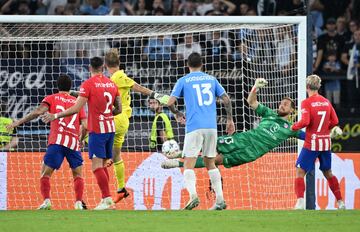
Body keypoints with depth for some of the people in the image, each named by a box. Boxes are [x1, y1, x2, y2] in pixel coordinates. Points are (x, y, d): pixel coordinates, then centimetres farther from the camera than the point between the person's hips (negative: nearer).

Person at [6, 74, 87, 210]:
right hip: (74, 143, 2)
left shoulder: (51, 98, 14)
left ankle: (46, 201, -15)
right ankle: (79, 203, 0)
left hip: (57, 140, -2)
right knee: (78, 174, 17)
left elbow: (38, 112, -4)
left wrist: (18, 122, -4)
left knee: (45, 173, 5)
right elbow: (85, 126, 10)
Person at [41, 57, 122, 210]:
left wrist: (56, 116, -7)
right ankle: (105, 198, 12)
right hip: (110, 128, 7)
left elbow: (76, 108, -15)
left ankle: (107, 199, -18)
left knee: (97, 165, -8)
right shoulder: (112, 84, 9)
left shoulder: (88, 84, -10)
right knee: (102, 165, 13)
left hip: (97, 130, -7)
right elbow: (119, 109, 14)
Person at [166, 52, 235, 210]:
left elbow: (170, 102, -2)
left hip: (194, 127, -4)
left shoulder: (183, 81, 5)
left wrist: (177, 114, 18)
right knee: (210, 163, 15)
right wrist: (229, 119, 19)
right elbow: (226, 99, 9)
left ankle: (193, 196, -29)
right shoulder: (211, 79, 15)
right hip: (211, 126, 4)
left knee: (189, 164, -6)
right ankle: (220, 200, 8)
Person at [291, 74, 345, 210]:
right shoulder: (326, 102, 6)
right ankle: (340, 202, 20)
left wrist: (293, 127, -4)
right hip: (326, 143, 5)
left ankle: (300, 202, -17)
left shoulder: (307, 103, -10)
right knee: (328, 173, 19)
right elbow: (335, 121, 7)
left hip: (312, 144, -5)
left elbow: (305, 121, -20)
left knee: (300, 172, -1)